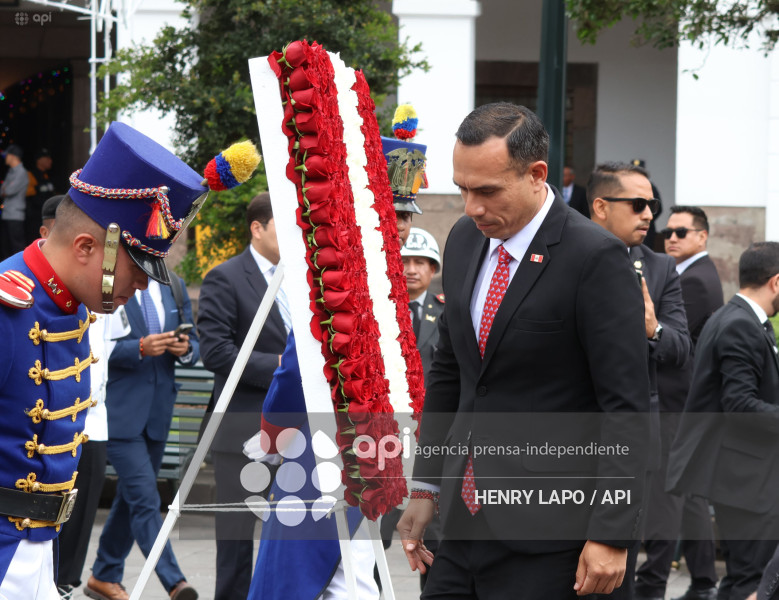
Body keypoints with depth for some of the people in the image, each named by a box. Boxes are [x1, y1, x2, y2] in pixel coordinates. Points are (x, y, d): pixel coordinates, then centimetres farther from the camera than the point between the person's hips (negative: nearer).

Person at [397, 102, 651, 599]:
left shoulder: (595, 258, -14)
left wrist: (612, 534, -17)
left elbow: (626, 408, -15)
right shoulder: (466, 241, 9)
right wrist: (426, 486, 15)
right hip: (469, 519, 7)